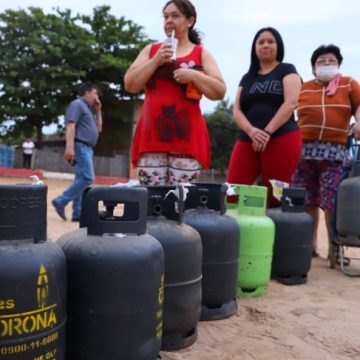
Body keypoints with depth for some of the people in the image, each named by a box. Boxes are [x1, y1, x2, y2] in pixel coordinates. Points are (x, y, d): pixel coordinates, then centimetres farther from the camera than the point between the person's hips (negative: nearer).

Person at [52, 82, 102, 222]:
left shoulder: (88, 109, 25)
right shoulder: (77, 104, -3)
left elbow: (98, 129, 29)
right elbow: (70, 126, -16)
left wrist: (98, 111, 21)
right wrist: (70, 146, -28)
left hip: (87, 148, 10)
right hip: (80, 146, -10)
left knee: (81, 179, 5)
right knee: (87, 178, -19)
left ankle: (78, 213, 4)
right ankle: (61, 201, -14)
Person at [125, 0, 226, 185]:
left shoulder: (201, 54, 11)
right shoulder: (151, 50, 17)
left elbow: (219, 92, 3)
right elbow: (130, 85, 7)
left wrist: (193, 75, -12)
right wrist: (156, 61, -4)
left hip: (187, 137, -2)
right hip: (152, 134, 2)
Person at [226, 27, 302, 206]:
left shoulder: (287, 70, 9)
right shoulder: (247, 77, 20)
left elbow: (290, 103, -7)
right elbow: (236, 110, 9)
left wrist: (267, 132, -17)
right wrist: (251, 131, -12)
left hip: (282, 140, -4)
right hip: (247, 140, 4)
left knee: (274, 197, -4)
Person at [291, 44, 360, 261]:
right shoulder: (302, 88, 15)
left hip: (335, 150, -1)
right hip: (304, 149, 2)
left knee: (332, 201, -6)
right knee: (306, 201, 2)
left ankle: (334, 245, 4)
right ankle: (310, 243, 14)